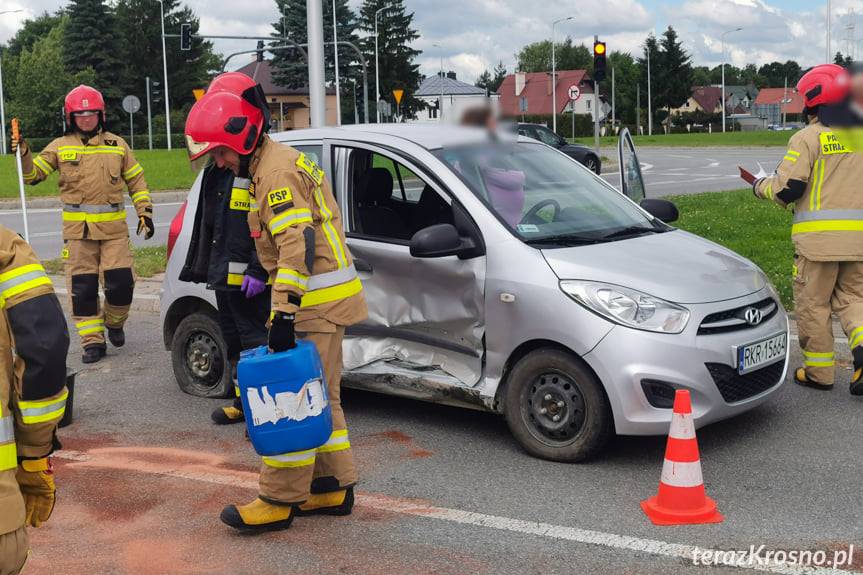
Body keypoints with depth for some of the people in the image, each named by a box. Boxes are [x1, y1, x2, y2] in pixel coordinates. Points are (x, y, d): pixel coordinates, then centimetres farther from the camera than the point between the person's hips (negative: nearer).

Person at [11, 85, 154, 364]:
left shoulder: (116, 145, 9)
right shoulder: (60, 147, 7)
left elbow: (136, 180, 15)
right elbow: (33, 174, 4)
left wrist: (145, 211, 7)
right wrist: (23, 154, -15)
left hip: (114, 227, 0)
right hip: (78, 229, 0)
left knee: (121, 282, -5)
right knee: (82, 288, 0)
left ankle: (114, 322, 23)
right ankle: (92, 340, 11)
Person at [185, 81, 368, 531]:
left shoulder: (276, 171, -15)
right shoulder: (277, 164, 19)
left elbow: (298, 246, -25)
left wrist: (285, 313, -26)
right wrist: (284, 304, 25)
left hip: (315, 303, -11)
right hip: (322, 301, 11)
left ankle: (279, 500, 1)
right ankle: (333, 487, 22)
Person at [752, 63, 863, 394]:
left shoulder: (808, 137, -7)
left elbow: (787, 188, -12)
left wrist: (760, 187, 7)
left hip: (819, 235, -5)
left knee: (813, 303, 6)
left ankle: (819, 371, 13)